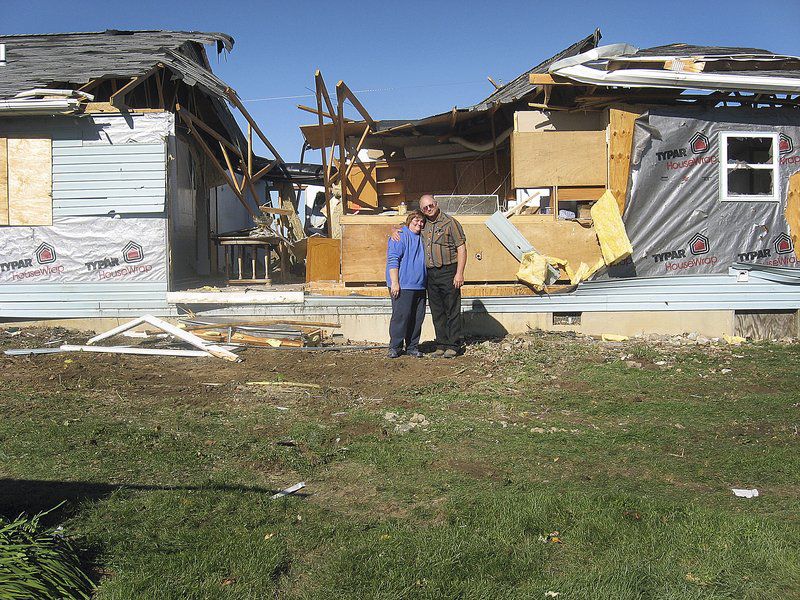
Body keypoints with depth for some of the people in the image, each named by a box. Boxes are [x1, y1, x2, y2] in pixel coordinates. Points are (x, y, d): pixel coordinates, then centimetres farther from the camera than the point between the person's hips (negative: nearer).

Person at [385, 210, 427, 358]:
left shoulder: (422, 238, 19)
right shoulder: (400, 236, -6)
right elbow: (392, 260, -13)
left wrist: (424, 282, 26)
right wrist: (394, 282, -19)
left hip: (419, 285, 8)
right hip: (403, 285, -8)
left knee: (418, 317, 7)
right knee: (401, 315, -8)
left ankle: (412, 347, 16)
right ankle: (395, 347, 2)